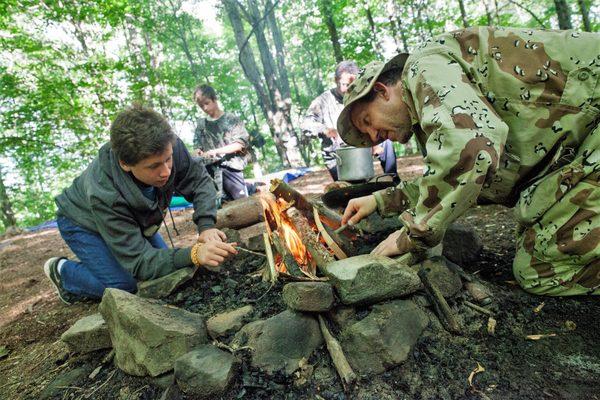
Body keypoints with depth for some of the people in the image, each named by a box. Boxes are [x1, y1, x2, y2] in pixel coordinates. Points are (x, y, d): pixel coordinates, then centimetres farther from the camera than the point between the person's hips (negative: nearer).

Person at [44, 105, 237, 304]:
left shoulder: (167, 147, -35)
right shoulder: (104, 195, -43)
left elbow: (200, 181, -19)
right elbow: (140, 262, -39)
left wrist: (206, 225, -37)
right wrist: (193, 254, -56)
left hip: (134, 221, 5)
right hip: (85, 224, -5)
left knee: (166, 275, 4)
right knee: (125, 285, -18)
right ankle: (63, 271, 8)